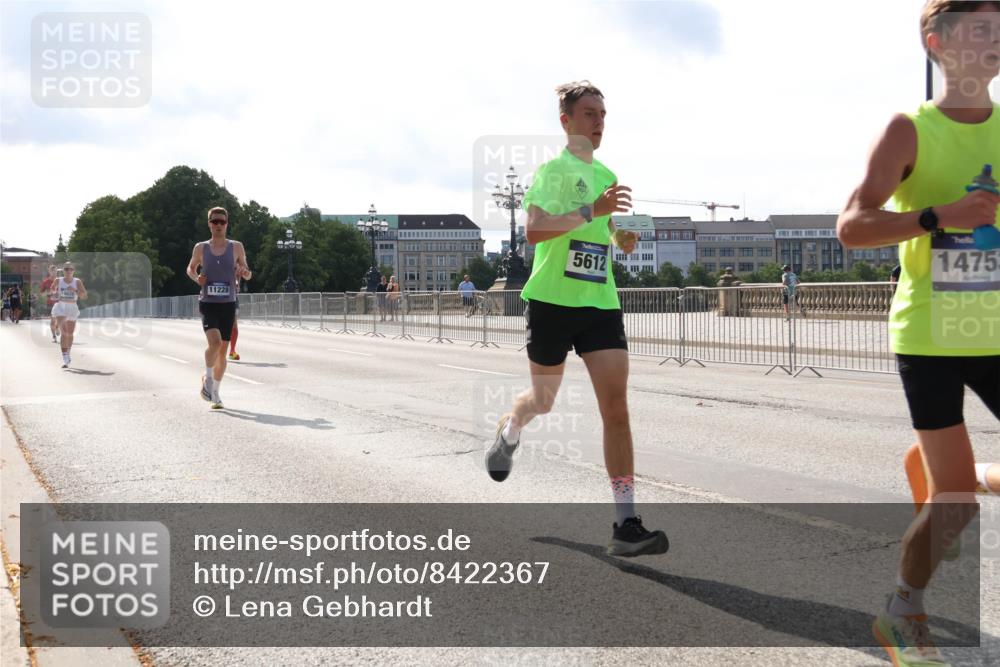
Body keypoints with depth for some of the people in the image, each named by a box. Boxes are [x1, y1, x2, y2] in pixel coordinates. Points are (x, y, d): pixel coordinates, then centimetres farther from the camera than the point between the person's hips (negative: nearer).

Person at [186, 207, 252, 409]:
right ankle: (207, 378, 0)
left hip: (228, 304, 1)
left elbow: (247, 274, 10)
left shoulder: (236, 247, 2)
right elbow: (190, 268, 19)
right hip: (207, 303, -1)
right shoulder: (201, 248, 2)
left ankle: (215, 392, 20)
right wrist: (196, 278, -3)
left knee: (223, 350, 5)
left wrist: (244, 272, -14)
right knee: (214, 342, -23)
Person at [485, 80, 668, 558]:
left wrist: (628, 235, 1)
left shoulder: (606, 176, 14)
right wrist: (591, 210, -28)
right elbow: (534, 230, -21)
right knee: (543, 400, 13)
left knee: (616, 406, -9)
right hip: (552, 301, -4)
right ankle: (507, 433, 51)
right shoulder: (551, 169, -5)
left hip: (602, 303, 4)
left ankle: (625, 524, -10)